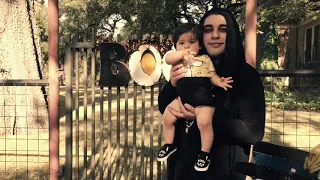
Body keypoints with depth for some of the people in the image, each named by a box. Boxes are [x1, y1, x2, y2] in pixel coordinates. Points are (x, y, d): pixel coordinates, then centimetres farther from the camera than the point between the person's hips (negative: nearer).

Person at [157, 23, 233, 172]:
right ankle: (169, 145, 23)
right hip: (182, 99, 4)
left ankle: (205, 153, -3)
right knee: (167, 116, -1)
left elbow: (212, 76, 10)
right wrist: (182, 54, -19)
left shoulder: (205, 59, 11)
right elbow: (167, 59, -8)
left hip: (203, 100, -3)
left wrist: (219, 82, -11)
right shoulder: (178, 58, 13)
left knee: (204, 122, -22)